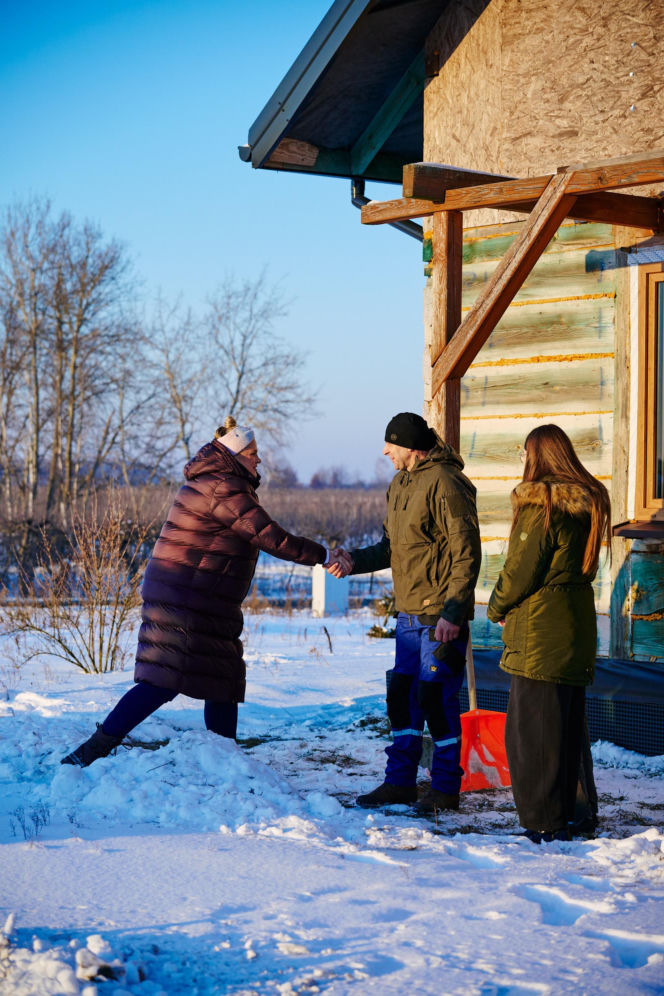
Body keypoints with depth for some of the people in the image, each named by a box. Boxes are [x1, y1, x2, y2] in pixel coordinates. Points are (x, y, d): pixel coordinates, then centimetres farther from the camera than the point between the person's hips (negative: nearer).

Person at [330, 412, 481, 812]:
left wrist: (452, 612, -21)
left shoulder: (444, 484, -15)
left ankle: (446, 786, 7)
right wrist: (356, 561, 3)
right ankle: (401, 781, 20)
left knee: (436, 697, -4)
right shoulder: (400, 485, 13)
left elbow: (467, 553, -17)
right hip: (409, 613, 9)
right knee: (402, 694, 11)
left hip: (441, 616, -9)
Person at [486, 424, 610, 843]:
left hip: (540, 631, -8)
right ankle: (568, 813, 24)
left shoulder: (541, 504, -16)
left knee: (532, 729, -1)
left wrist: (497, 608, 4)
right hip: (578, 628, 8)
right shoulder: (589, 503, 10)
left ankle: (544, 821, 2)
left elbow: (520, 569, -14)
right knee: (569, 727, 16)